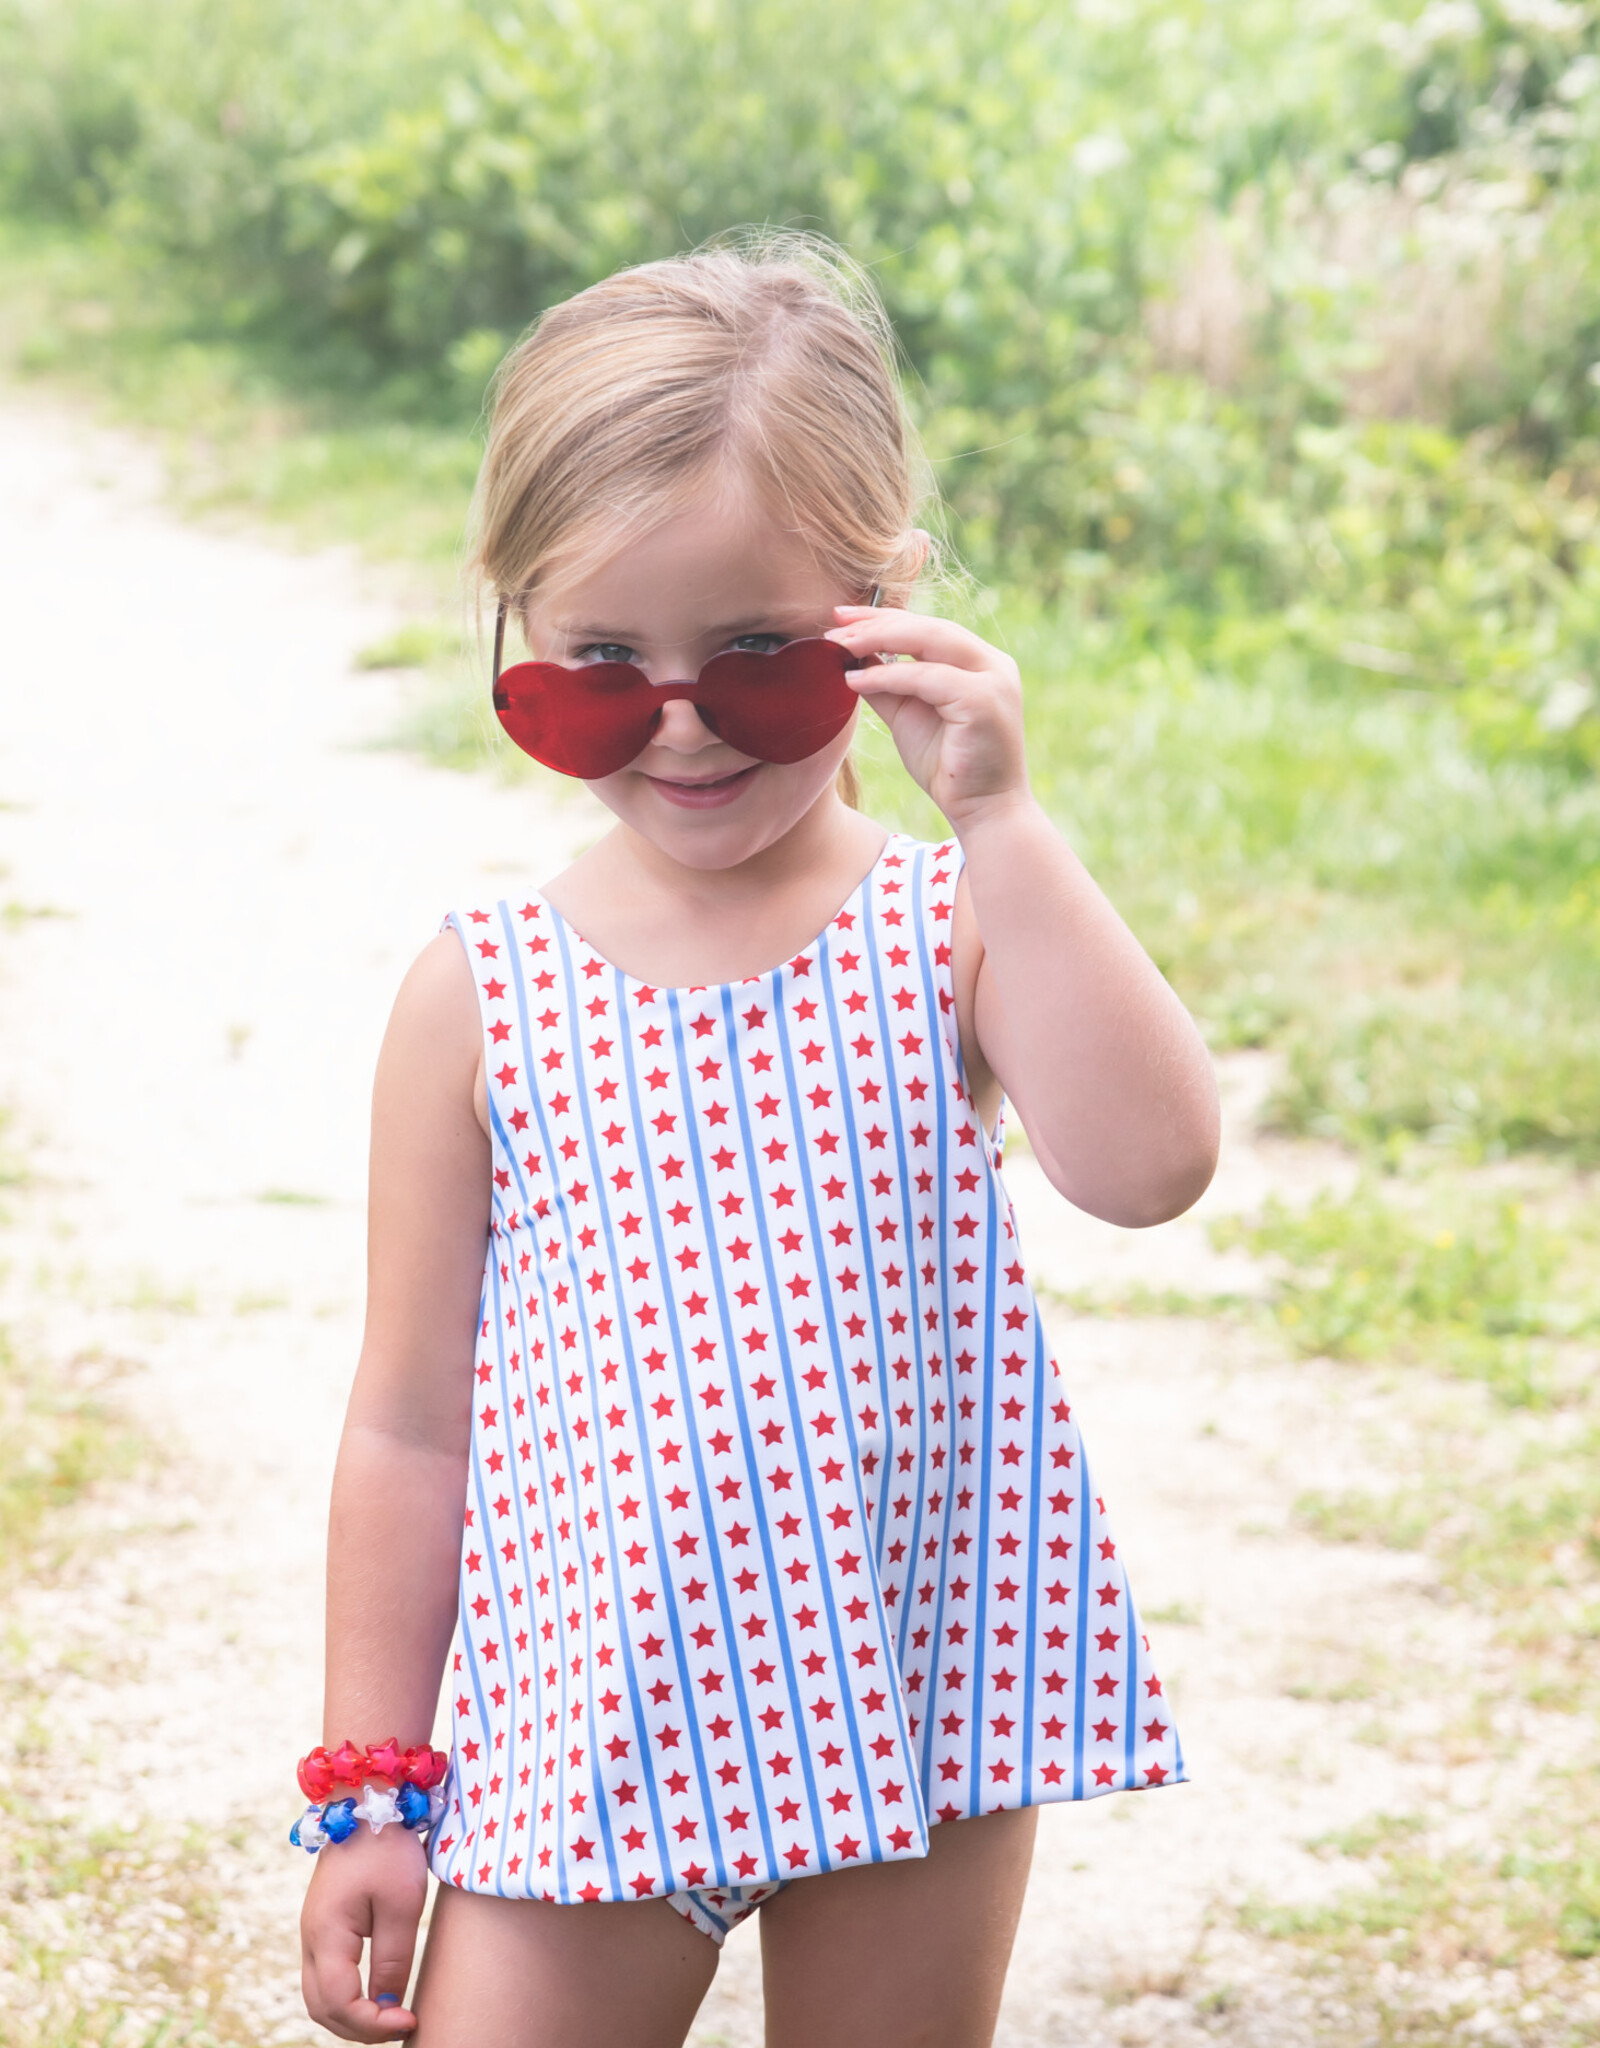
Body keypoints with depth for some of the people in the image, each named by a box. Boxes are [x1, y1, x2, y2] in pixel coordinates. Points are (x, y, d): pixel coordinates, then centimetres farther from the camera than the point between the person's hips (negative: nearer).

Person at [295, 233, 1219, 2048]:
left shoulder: (950, 930, -4)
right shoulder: (480, 993, -3)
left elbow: (1147, 1166, -23)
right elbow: (409, 1421, 2)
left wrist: (1000, 823, -23)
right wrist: (366, 1794, 3)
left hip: (915, 1717, 0)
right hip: (587, 1737, 0)